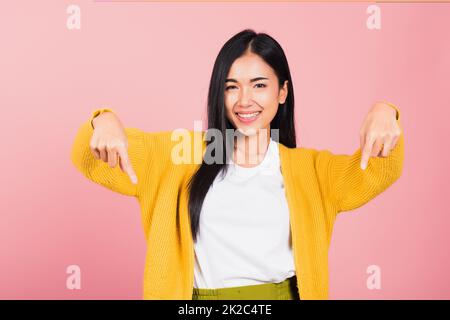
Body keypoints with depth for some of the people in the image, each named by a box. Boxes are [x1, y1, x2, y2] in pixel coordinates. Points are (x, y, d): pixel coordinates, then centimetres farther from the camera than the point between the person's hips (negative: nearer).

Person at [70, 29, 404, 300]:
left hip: (285, 294, 0)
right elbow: (93, 160, 1)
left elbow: (374, 174, -6)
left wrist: (384, 113, -26)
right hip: (204, 295, 0)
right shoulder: (184, 154, 6)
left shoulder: (305, 167, 8)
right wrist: (105, 121, -22)